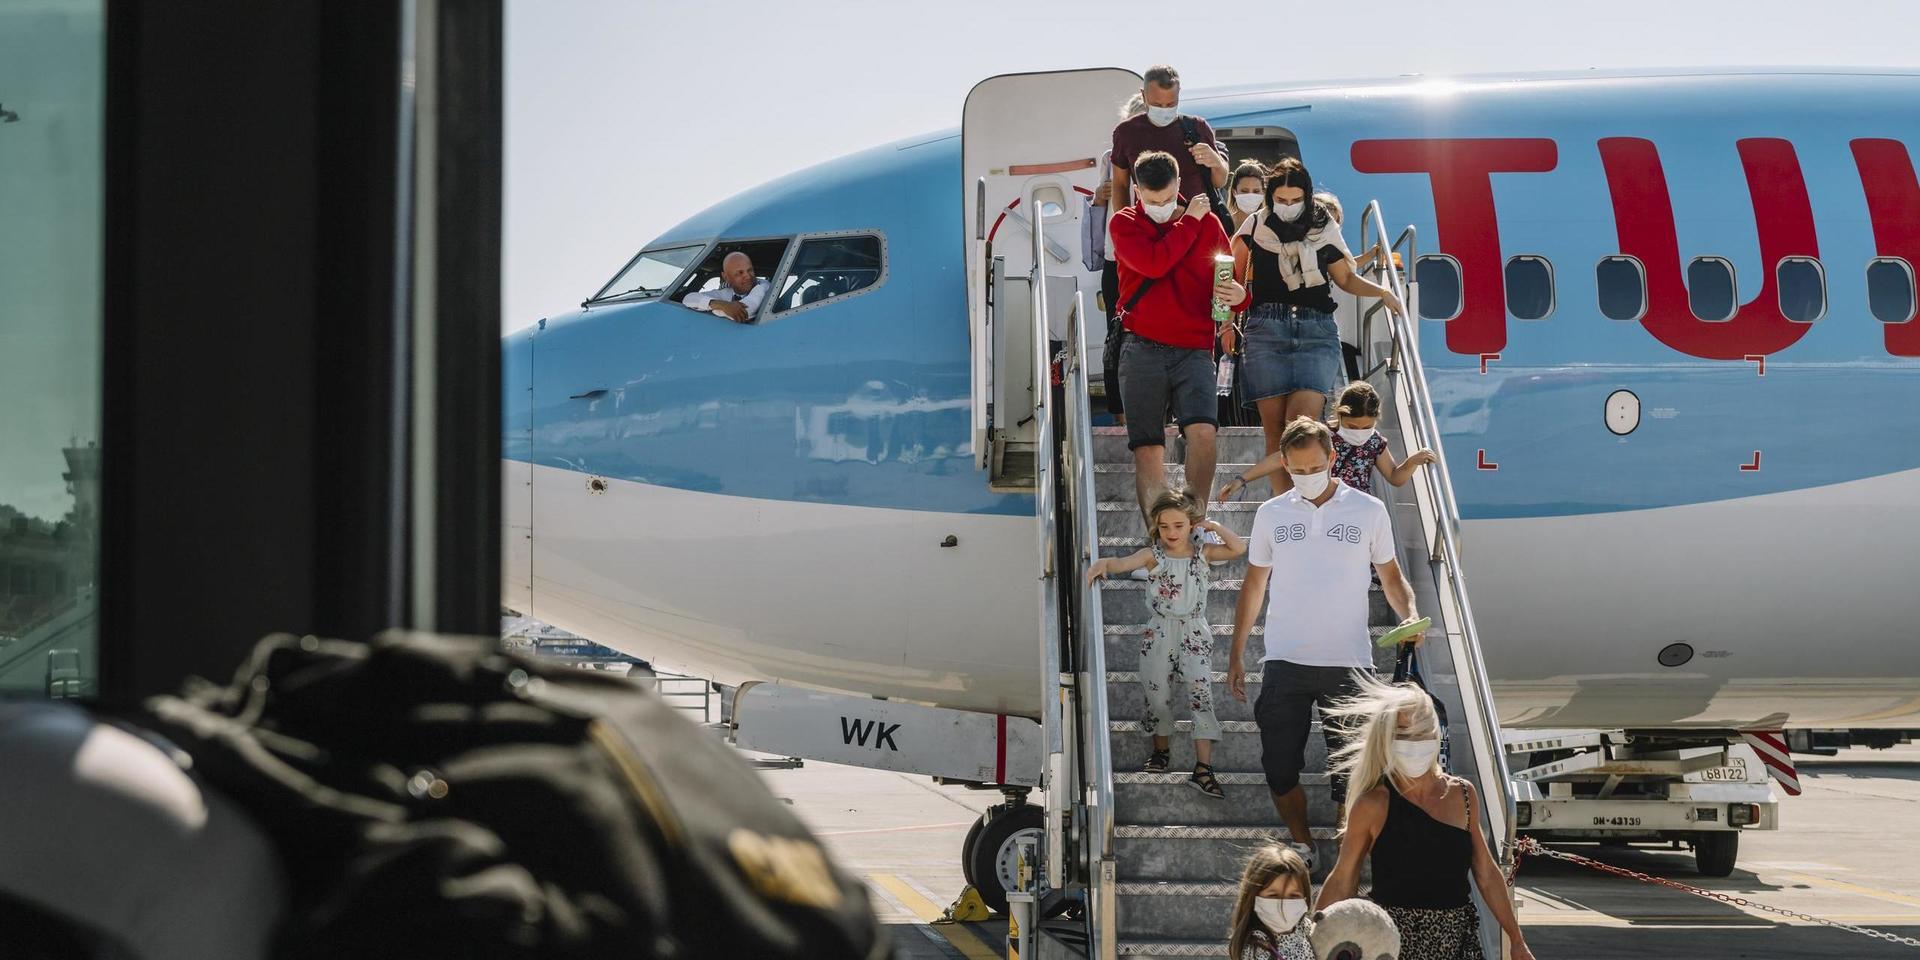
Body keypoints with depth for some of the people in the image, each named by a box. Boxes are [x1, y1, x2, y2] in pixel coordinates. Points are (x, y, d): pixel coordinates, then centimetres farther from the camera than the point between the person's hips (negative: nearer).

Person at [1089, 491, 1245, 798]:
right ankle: (1161, 749, 34)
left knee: (1201, 694, -12)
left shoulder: (1202, 552, 3)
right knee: (1157, 695, 7)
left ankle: (1203, 768, -16)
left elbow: (1239, 548, -4)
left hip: (1194, 633, 0)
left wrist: (1214, 527, -7)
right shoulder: (1153, 556, -2)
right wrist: (1104, 563, -40)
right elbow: (1124, 563, -20)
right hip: (1159, 633, 0)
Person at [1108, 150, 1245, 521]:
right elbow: (1154, 263, -12)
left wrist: (1238, 294, -12)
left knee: (1202, 431, -21)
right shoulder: (1124, 224, 7)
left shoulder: (1206, 223, 11)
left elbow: (1228, 282, 13)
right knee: (1148, 448, -4)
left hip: (1194, 350, 0)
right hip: (1143, 349, 0)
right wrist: (1188, 222, -2)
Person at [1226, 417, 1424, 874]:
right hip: (1284, 662, 2)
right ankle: (1302, 846, 21)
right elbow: (1254, 585, 14)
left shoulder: (1368, 511, 2)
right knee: (1279, 766, 3)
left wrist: (1409, 613, -11)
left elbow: (1390, 575, 10)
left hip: (1349, 663, -2)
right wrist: (1236, 655, 11)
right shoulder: (1271, 514, 7)